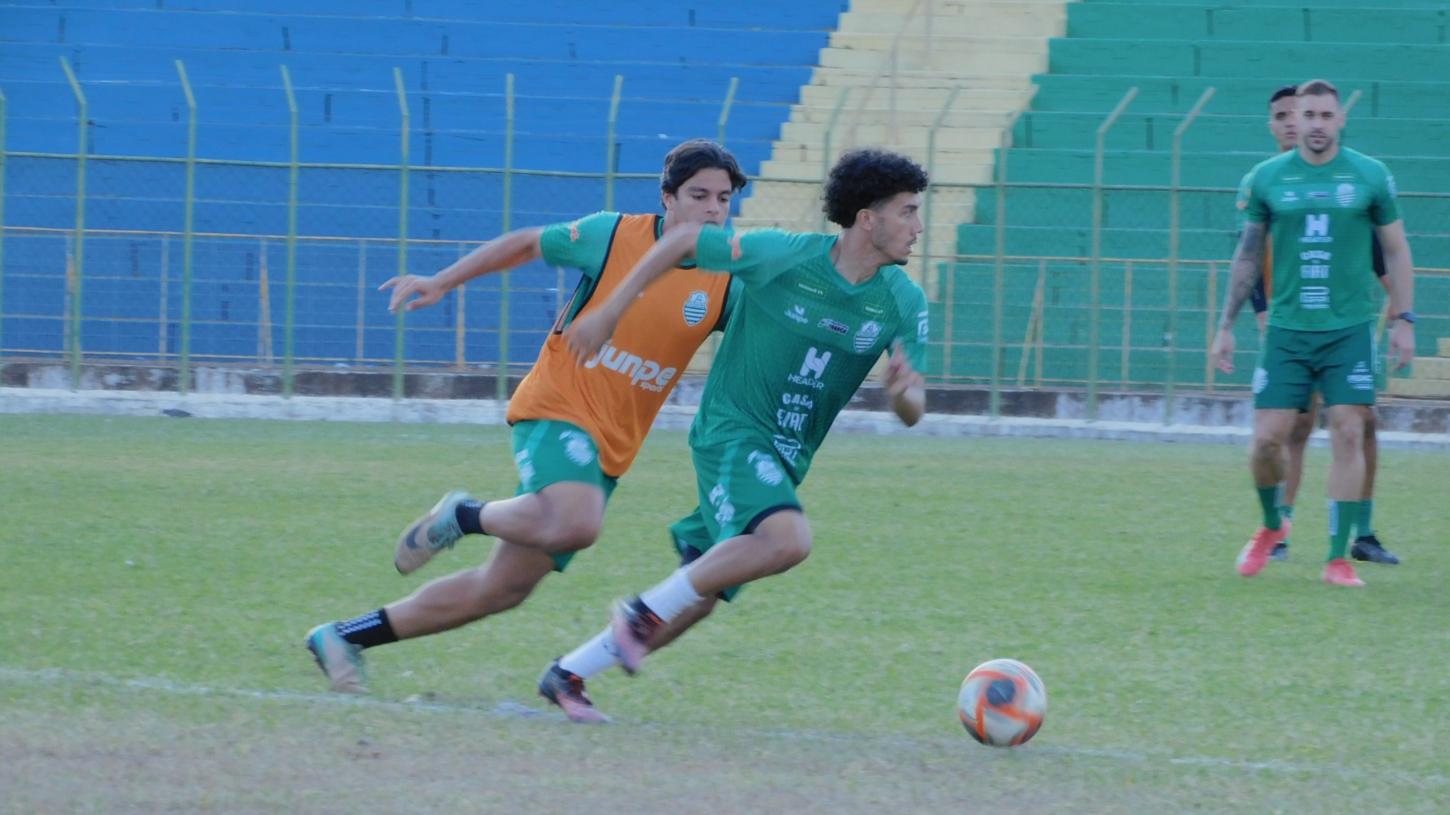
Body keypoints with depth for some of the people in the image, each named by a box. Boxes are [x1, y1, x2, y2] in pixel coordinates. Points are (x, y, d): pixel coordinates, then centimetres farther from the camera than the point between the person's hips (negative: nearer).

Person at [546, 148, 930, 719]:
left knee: (698, 597, 7)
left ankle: (568, 674, 23)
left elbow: (911, 413, 0)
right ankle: (647, 612, -17)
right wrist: (610, 314, 0)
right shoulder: (784, 255, -15)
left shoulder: (904, 304, -2)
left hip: (786, 459, 6)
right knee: (788, 539, -32)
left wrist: (902, 392, -25)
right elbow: (684, 242, -2)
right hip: (731, 431, -6)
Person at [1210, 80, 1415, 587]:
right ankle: (1272, 527, 25)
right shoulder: (1266, 179, 4)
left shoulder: (1370, 177, 2)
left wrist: (1404, 320, 2)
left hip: (1350, 330, -1)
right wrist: (1226, 327, 10)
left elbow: (1396, 251, 9)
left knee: (1348, 433, -9)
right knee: (1268, 438, -4)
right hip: (1286, 330, 1)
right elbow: (1248, 255, 11)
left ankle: (1338, 559, -4)